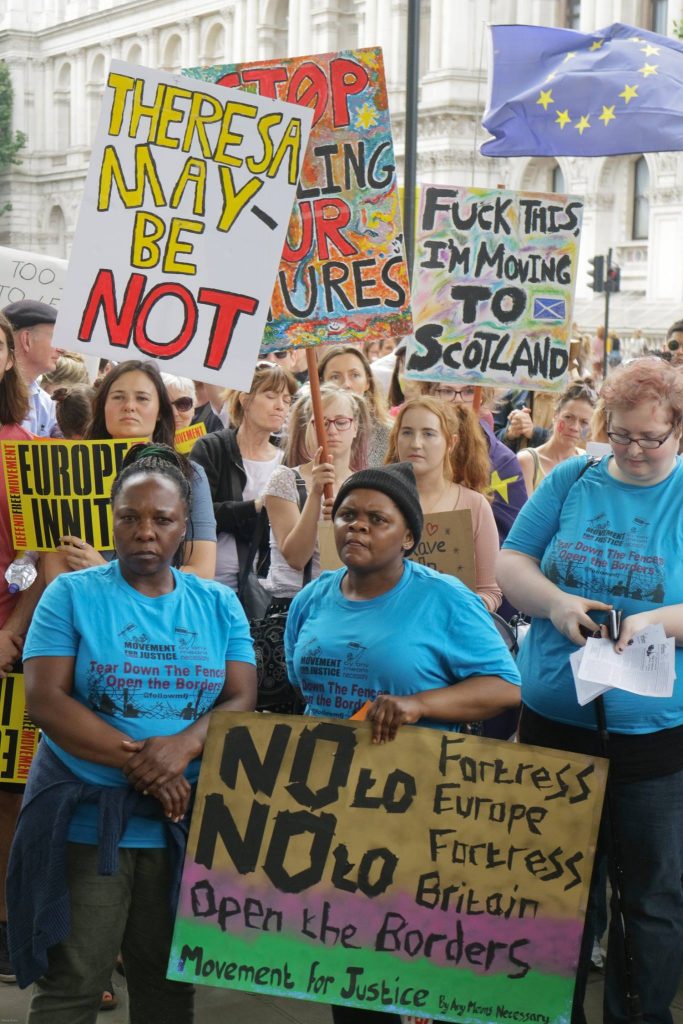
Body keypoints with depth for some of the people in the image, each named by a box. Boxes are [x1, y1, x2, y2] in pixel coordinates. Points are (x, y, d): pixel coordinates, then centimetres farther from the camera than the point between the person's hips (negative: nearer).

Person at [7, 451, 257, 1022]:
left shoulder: (219, 605, 7)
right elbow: (45, 700, -10)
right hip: (86, 819, -2)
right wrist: (136, 760, -20)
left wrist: (184, 746, -21)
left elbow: (242, 700, -1)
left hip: (189, 824, 3)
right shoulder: (72, 595, -1)